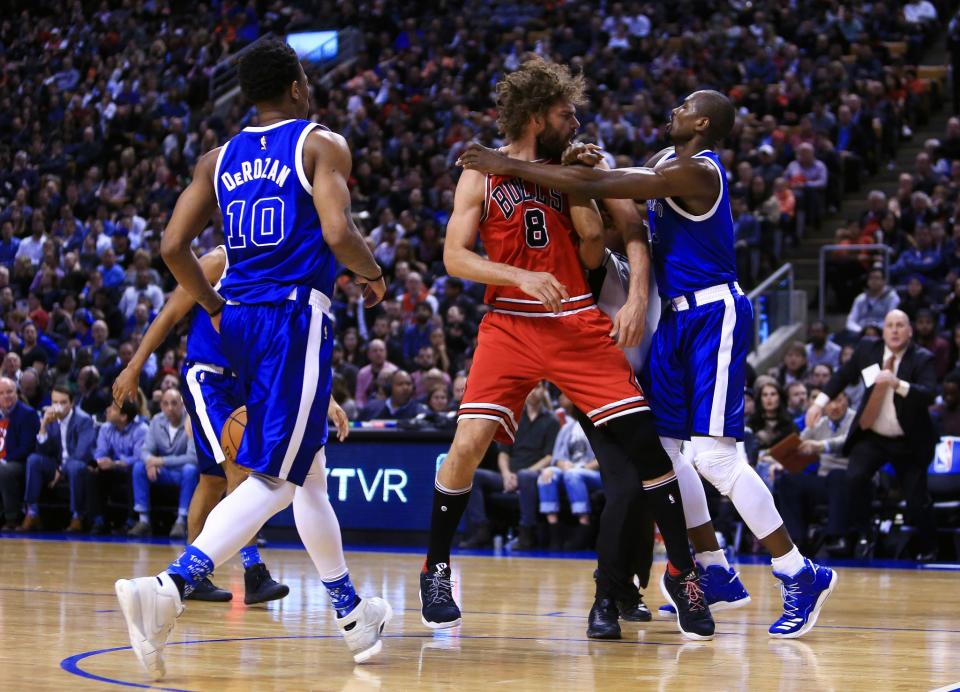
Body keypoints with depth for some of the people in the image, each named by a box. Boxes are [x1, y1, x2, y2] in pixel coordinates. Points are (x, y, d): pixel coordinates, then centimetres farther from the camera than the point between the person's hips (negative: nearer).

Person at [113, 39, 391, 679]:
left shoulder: (219, 159, 14)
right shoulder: (322, 145, -2)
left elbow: (174, 247, 8)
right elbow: (338, 232, -16)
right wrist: (374, 276, 4)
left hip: (241, 319, 7)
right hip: (297, 318, -7)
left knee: (309, 472, 19)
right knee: (274, 480, -10)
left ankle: (352, 612, 28)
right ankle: (168, 590, -29)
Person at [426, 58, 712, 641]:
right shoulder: (483, 173, 3)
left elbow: (593, 256, 9)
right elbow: (455, 256, -5)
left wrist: (580, 193, -4)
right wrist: (522, 277, -18)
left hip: (579, 324, 2)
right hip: (511, 325, -2)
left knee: (644, 440, -7)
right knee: (469, 442, -15)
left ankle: (682, 572, 5)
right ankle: (436, 571, 5)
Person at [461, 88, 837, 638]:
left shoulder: (694, 171, -18)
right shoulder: (668, 162, 13)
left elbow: (594, 186, -24)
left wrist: (511, 166, -19)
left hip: (714, 315, -10)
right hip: (679, 317, 10)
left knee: (714, 453, -15)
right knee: (658, 445, 9)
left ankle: (801, 576, -7)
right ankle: (718, 575, 16)